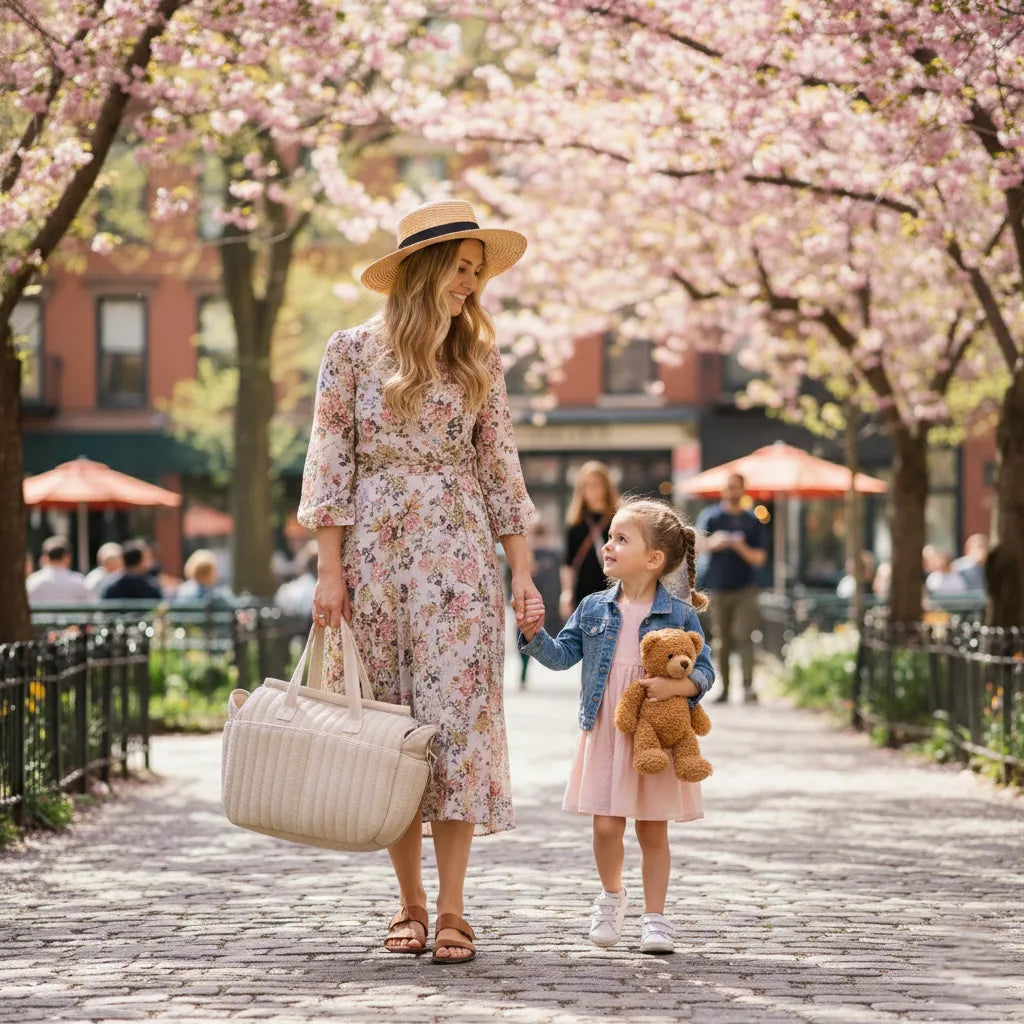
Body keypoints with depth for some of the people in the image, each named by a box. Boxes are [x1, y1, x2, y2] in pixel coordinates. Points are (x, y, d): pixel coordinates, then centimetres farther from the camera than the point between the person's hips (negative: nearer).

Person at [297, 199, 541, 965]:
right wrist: (330, 570, -7)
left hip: (458, 556, 1)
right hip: (376, 554, -1)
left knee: (457, 717, -7)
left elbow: (500, 469, 9)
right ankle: (410, 904, 11)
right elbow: (331, 462, 0)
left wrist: (523, 573, 3)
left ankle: (452, 910, -5)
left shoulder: (478, 360, 9)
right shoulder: (353, 350, 2)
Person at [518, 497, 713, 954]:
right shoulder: (594, 609, 4)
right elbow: (561, 655, 3)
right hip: (604, 735, 2)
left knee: (653, 831, 6)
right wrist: (534, 633, -14)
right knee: (606, 826, 0)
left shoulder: (679, 615, -5)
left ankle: (654, 916, 17)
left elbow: (703, 671, -5)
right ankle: (611, 894, 28)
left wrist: (674, 686, -23)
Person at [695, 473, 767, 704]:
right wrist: (713, 542, -33)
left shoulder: (752, 521, 10)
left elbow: (760, 558, 7)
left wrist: (741, 548, -14)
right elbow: (699, 544, -10)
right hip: (717, 589, 0)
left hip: (745, 589, 0)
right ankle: (724, 687, 8)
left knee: (744, 636, -13)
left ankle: (748, 686, -19)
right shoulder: (710, 516, 6)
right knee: (721, 641, 2)